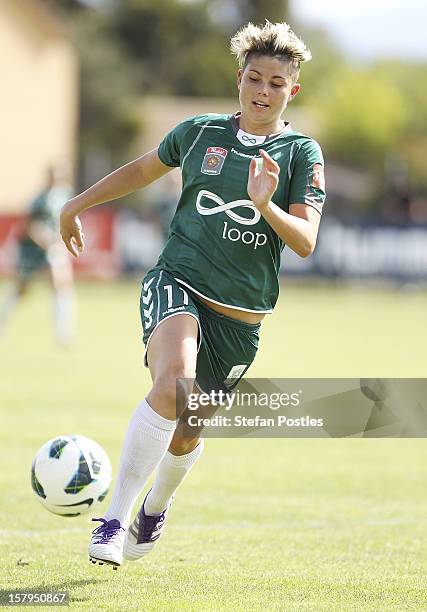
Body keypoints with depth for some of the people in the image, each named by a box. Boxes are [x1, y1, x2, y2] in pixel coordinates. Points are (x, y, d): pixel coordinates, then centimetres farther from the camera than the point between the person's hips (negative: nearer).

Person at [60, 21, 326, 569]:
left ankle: (157, 506, 47)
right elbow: (144, 169, 23)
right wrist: (77, 204, 28)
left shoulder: (302, 154, -1)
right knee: (173, 384, -31)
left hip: (239, 315, 1)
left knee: (186, 433, 12)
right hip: (176, 283, -1)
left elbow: (305, 242, -10)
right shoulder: (201, 132, 5)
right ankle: (115, 518, -27)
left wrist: (266, 206, -29)